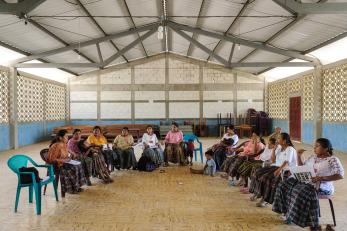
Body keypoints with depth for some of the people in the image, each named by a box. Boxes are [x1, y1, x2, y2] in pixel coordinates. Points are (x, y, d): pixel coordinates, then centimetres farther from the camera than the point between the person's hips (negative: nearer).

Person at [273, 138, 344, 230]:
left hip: (322, 186, -7)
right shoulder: (313, 157, 15)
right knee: (285, 185, -8)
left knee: (302, 192, -34)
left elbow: (340, 175, -17)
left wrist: (321, 178, -26)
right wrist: (299, 156, 6)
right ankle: (289, 213, 0)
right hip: (307, 181, 8)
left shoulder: (333, 159, -6)